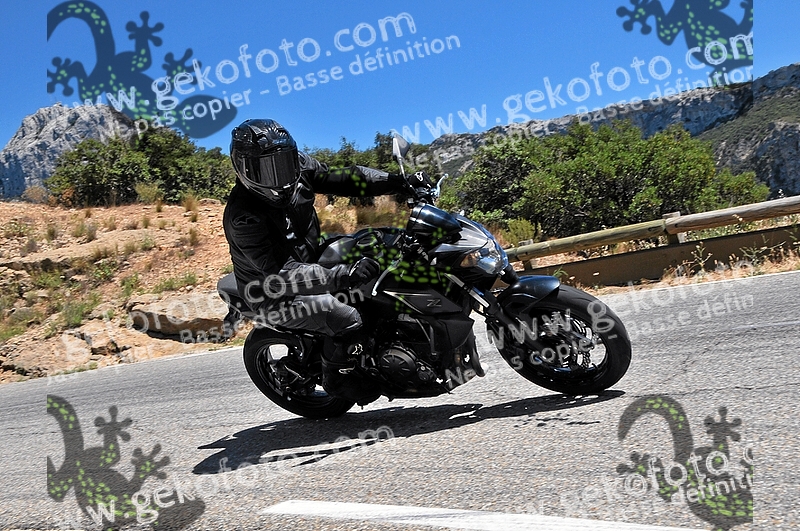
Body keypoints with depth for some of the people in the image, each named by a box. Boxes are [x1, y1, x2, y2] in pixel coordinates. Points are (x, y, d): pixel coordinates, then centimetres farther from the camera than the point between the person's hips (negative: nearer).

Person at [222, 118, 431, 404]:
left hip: (311, 259, 8)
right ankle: (336, 380, 5)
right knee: (347, 320, -24)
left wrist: (400, 181, -14)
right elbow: (283, 274, -37)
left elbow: (346, 179, -2)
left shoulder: (299, 167, -9)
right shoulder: (242, 217, -30)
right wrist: (344, 276, -48)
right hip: (277, 297, -8)